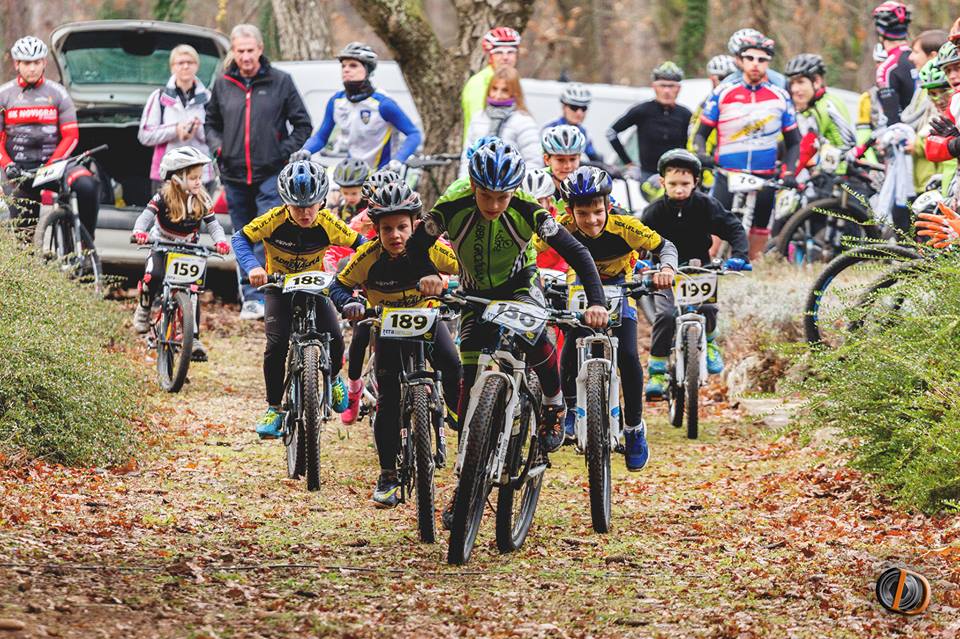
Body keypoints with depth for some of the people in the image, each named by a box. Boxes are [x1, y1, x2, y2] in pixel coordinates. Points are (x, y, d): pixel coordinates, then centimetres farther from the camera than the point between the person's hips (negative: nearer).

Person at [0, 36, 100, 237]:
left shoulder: (57, 93, 4)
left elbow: (71, 136, -1)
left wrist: (52, 165, -15)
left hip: (53, 162, -1)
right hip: (21, 168, 1)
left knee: (87, 186, -29)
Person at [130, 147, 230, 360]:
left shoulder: (202, 200, -7)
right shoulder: (164, 197, -16)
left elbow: (213, 224, -10)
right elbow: (147, 215, -23)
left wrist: (220, 241, -31)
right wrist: (139, 232, -45)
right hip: (161, 246, -2)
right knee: (154, 277, -30)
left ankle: (193, 338, 1)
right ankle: (144, 309, 0)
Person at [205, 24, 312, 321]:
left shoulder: (280, 82, 1)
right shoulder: (222, 85, 9)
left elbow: (302, 124, 5)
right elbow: (211, 123, 22)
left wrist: (284, 152, -7)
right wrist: (218, 146, 2)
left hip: (270, 174, -3)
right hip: (234, 176, 4)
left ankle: (266, 294, -10)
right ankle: (250, 299, 14)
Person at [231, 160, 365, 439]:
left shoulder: (327, 224, -21)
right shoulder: (275, 220, -24)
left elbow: (359, 244, -11)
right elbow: (241, 239, -20)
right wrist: (252, 266, -38)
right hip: (279, 286, -1)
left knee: (334, 340, -17)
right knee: (276, 344, -21)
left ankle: (333, 378, 19)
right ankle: (274, 409, -5)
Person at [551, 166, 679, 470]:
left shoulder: (623, 226, -32)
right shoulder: (564, 226, -30)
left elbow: (664, 246, -22)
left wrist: (667, 269, -42)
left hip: (618, 286, -1)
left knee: (627, 356, -16)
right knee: (571, 348, -20)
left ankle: (634, 427, 3)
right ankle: (570, 407, 10)